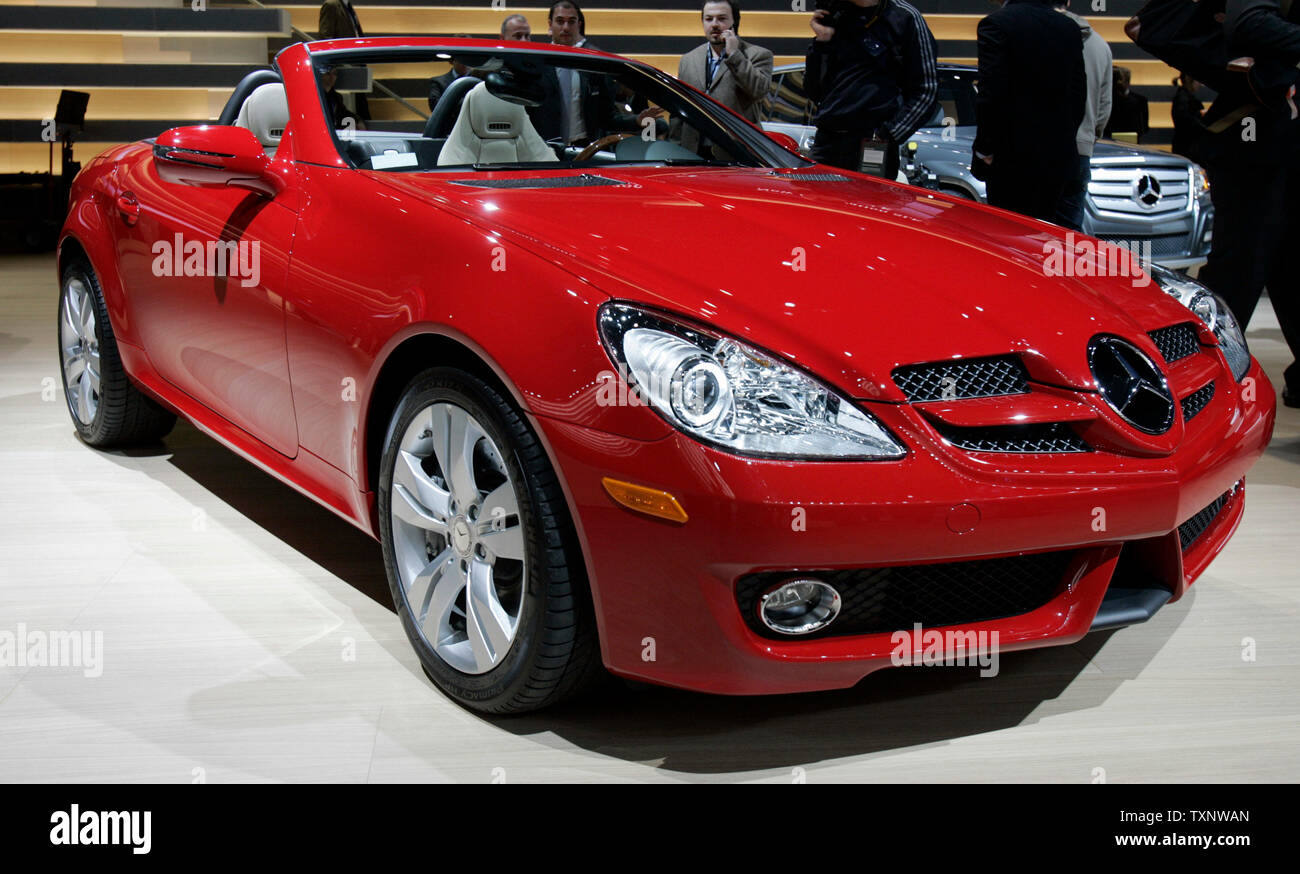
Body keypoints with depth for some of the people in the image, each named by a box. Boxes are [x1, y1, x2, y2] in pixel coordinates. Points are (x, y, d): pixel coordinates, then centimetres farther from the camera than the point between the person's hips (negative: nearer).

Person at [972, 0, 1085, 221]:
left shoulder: (995, 24, -10)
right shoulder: (1070, 28, 8)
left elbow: (990, 95, -15)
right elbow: (1079, 94, 11)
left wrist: (984, 149, -8)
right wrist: (1064, 140, 19)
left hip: (1012, 157, -6)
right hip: (1059, 158, 6)